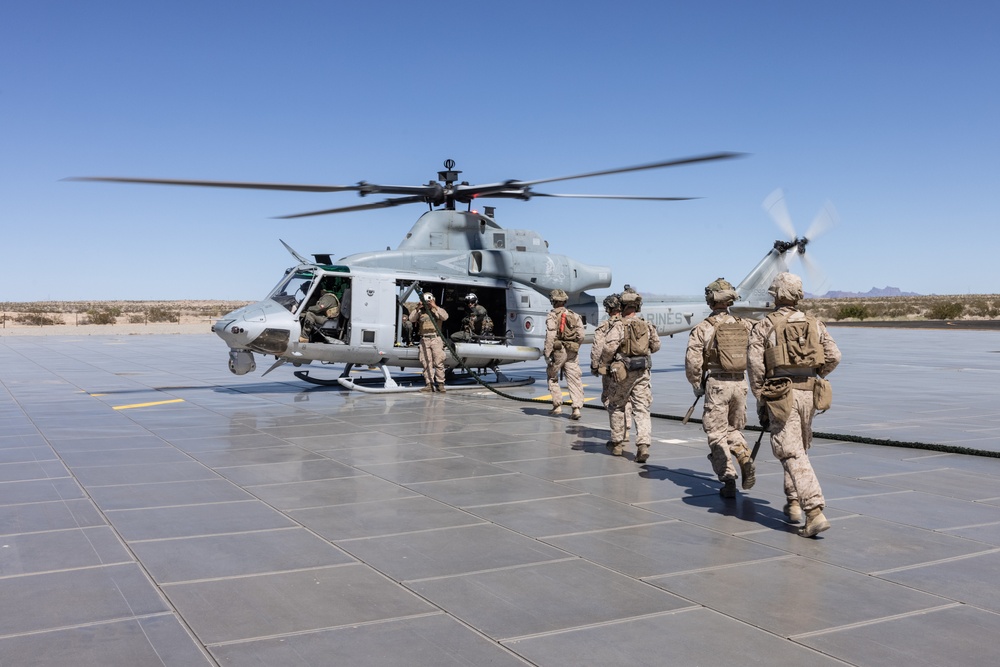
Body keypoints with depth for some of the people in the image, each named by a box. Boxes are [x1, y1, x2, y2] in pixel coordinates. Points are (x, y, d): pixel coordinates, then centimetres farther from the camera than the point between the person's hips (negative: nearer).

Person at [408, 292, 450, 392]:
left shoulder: (437, 310, 12)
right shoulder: (420, 312, 15)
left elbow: (445, 317, -7)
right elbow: (411, 319, 2)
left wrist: (435, 307, -12)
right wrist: (417, 309, -9)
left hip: (436, 339, -2)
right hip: (424, 340, 2)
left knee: (439, 362, -6)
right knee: (426, 363, -2)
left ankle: (440, 384, -2)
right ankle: (429, 384, 0)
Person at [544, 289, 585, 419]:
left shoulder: (552, 315, -5)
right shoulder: (574, 315, 10)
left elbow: (550, 336, -14)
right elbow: (581, 335, 3)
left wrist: (547, 354, -13)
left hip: (558, 350, -3)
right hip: (572, 352, 4)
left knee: (552, 377, 15)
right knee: (574, 380, 2)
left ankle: (557, 405, 13)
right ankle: (576, 408, -9)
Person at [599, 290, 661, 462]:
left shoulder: (619, 326, -12)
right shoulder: (647, 326, 4)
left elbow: (609, 348, -21)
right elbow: (656, 346, 14)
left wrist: (604, 362, -3)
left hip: (622, 372, -3)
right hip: (643, 372, 4)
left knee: (617, 407, 14)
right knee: (642, 409, 2)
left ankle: (617, 443, 24)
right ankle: (643, 445, -12)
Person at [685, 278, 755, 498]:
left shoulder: (702, 328, -7)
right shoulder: (745, 325, 5)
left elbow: (692, 362, -10)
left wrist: (696, 386, 3)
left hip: (717, 383, -4)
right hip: (740, 383, 4)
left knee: (717, 434, 6)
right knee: (734, 429, 22)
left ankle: (728, 478, -1)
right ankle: (745, 460, -3)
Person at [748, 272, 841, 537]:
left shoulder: (763, 327, -3)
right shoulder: (814, 324, 8)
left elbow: (754, 365, -8)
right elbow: (834, 356, 2)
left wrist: (761, 400, 2)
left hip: (781, 395, -5)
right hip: (808, 393, 5)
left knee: (793, 455, -6)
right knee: (798, 448, 22)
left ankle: (815, 512, -16)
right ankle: (793, 503, 30)